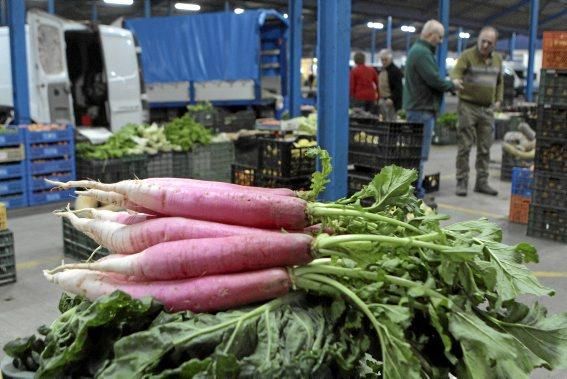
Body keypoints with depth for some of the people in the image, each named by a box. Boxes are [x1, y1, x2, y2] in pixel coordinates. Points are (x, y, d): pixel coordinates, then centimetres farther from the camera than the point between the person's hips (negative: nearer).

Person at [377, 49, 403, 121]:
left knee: (390, 122, -10)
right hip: (382, 100, 9)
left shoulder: (395, 71, -10)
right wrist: (380, 98, 17)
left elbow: (398, 88, -16)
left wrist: (391, 99, -25)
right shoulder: (382, 70, 16)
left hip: (391, 102, -9)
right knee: (385, 121, 12)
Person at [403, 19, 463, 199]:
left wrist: (450, 85, 8)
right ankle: (415, 190, -4)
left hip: (417, 107, 11)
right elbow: (434, 80, -20)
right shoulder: (422, 53, -15)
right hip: (422, 109, -11)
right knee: (420, 153, -7)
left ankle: (414, 187, 22)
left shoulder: (418, 50, 19)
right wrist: (452, 85, -2)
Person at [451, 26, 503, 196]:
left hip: (488, 109, 5)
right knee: (464, 146, -3)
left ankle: (482, 182, 16)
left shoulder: (497, 59, 12)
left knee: (485, 148, 8)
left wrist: (498, 99, 15)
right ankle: (462, 182, 3)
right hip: (468, 106, -5)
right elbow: (455, 74, -18)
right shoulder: (467, 55, -5)